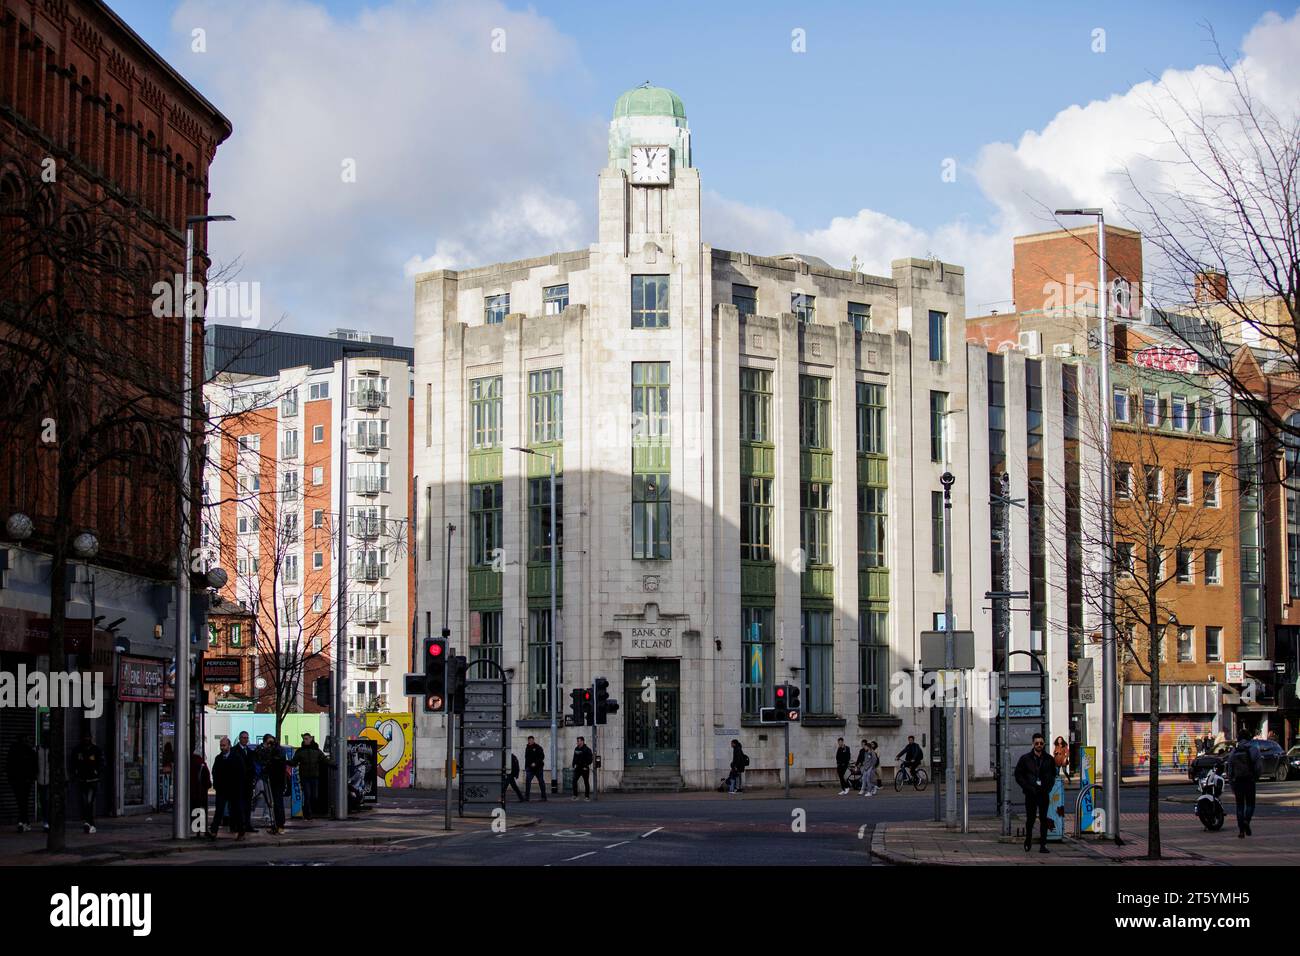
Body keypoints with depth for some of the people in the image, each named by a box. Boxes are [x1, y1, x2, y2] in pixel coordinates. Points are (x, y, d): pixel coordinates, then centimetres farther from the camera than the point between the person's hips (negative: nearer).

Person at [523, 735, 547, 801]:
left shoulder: (538, 747, -5)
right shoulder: (527, 748, 12)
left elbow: (542, 757, -12)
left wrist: (535, 763, -21)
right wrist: (526, 767, 13)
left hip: (538, 768, -4)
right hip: (530, 768, 4)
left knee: (541, 782, 5)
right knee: (527, 781, -10)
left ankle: (544, 796, 15)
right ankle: (526, 797, -11)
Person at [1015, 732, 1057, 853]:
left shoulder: (1049, 759, 7)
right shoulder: (1025, 758, 2)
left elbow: (1053, 775, 17)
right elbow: (1018, 775, 4)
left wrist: (1048, 787, 1)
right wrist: (1028, 787, -7)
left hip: (1044, 793, 1)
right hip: (1031, 793, -1)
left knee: (1043, 819, 0)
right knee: (1030, 819, 2)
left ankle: (1043, 845, 2)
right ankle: (1028, 842, 21)